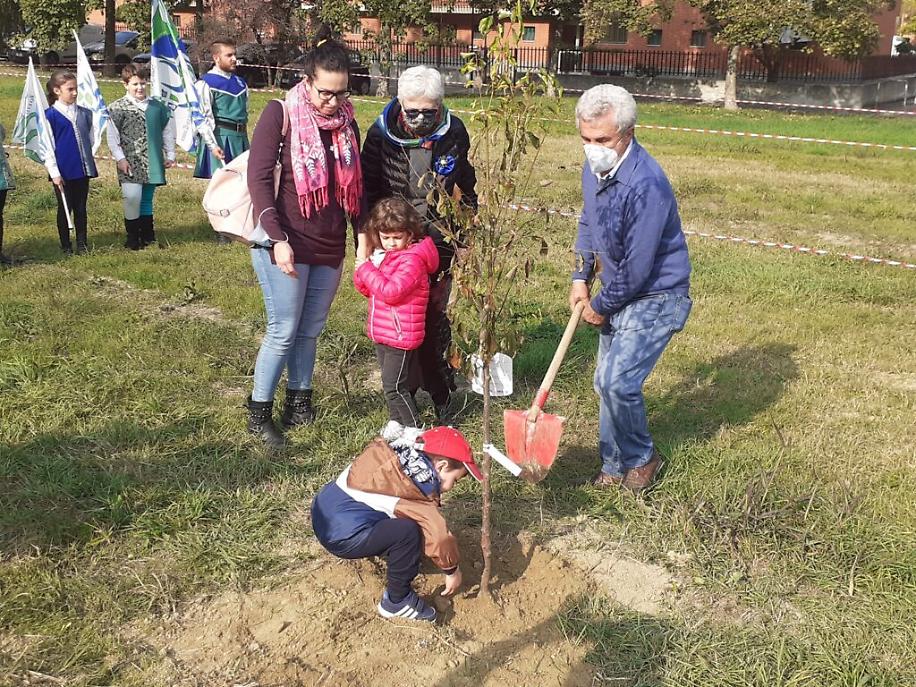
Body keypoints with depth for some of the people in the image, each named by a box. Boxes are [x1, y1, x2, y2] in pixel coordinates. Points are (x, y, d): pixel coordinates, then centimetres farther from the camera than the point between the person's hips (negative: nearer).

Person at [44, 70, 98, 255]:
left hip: (83, 170, 4)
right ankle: (66, 245, 17)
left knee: (81, 208, 9)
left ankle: (82, 243, 18)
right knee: (65, 208, 6)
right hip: (63, 171, -4)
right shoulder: (50, 115, -6)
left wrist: (90, 166, 12)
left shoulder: (84, 113, 7)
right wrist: (54, 172, -11)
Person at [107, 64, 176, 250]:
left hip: (152, 163, 4)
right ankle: (132, 238, 1)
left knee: (147, 200, 12)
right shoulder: (117, 108, -2)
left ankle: (148, 236, 21)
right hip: (130, 163, -4)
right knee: (132, 198, -14)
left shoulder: (157, 107, 9)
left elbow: (167, 131, 17)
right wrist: (120, 158, -8)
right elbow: (112, 136, -2)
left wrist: (170, 155, 14)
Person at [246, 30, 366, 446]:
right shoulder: (281, 114, -10)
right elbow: (259, 177, -14)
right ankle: (258, 414, 12)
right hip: (288, 244, -5)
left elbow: (355, 184, 15)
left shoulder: (346, 122, 6)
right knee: (283, 331, -1)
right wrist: (277, 240, -20)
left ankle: (299, 404, 27)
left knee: (310, 331, 13)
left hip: (331, 247, 5)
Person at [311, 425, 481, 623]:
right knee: (408, 532, -21)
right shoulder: (419, 480, -17)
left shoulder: (397, 454, 8)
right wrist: (452, 570, -5)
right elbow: (438, 534, -22)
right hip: (341, 535, -10)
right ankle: (397, 601, -4)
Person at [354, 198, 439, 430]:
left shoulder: (412, 259, -18)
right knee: (392, 383, 19)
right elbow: (369, 291, 17)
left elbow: (391, 291, -28)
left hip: (401, 335, -9)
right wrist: (361, 273, -4)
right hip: (382, 334, 9)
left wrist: (367, 270, -19)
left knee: (394, 386, -6)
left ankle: (413, 427, 5)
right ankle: (396, 423, 32)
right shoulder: (384, 255, 11)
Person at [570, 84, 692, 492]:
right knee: (607, 383, 13)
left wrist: (600, 306, -11)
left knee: (618, 382, -16)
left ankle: (641, 458, 11)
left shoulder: (645, 185, -30)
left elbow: (636, 269, -27)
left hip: (656, 297, -8)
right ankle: (615, 467, 30)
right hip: (620, 295, 9)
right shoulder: (594, 167, -2)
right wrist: (581, 279, 8)